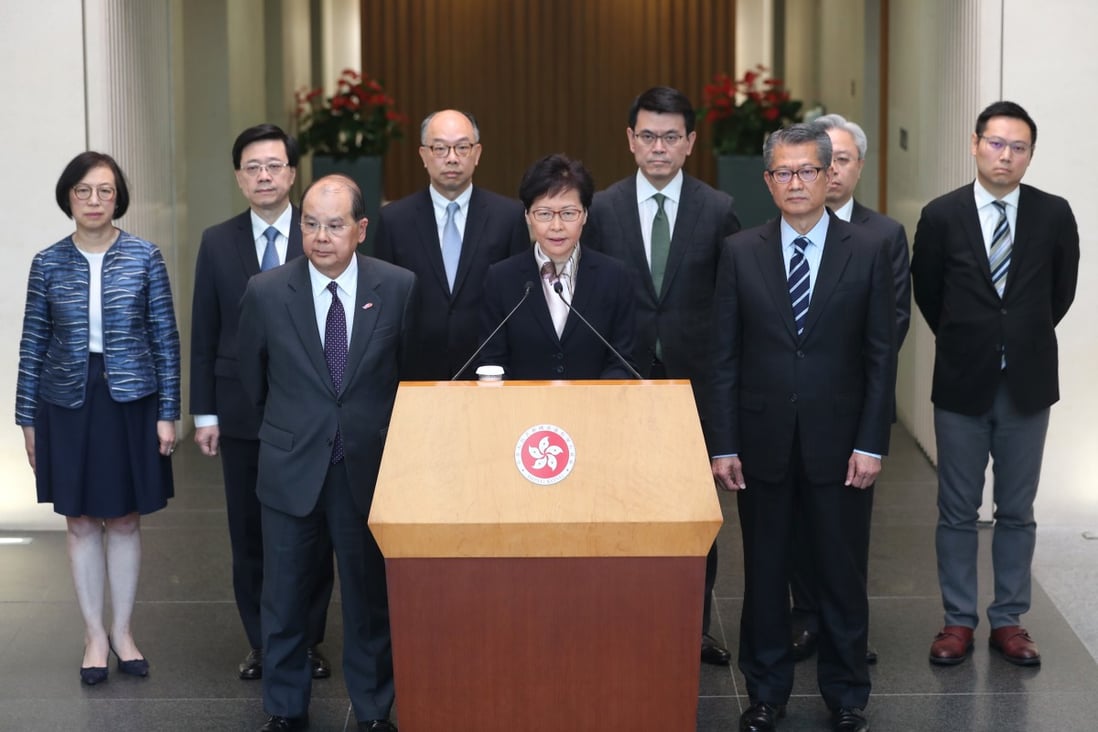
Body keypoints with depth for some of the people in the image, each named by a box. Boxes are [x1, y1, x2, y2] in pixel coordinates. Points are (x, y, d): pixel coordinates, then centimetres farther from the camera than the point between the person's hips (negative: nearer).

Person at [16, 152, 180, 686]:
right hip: (69, 405, 1)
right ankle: (95, 634, 17)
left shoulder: (144, 258, -3)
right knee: (81, 521, 7)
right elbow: (33, 343, 4)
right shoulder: (49, 263, 0)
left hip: (131, 401, -1)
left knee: (125, 520, 8)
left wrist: (168, 412, -4)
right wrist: (26, 419, 4)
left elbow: (165, 338, 0)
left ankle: (122, 631, 20)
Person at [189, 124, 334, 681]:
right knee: (249, 532, 7)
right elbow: (204, 336, 6)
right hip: (242, 411, 2)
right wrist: (204, 414, 2)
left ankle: (307, 640, 18)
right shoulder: (217, 243, 4)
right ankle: (261, 642, 19)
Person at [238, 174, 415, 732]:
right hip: (291, 468, 1)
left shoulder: (399, 288, -6)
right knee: (285, 596, 11)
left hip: (368, 467, 0)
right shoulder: (266, 293, -6)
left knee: (370, 596, 9)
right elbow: (252, 377, 10)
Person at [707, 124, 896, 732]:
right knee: (764, 573, 10)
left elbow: (880, 355, 0)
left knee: (842, 574, 7)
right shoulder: (740, 252, 1)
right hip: (763, 442, 1)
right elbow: (724, 356, 1)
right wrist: (722, 445, -3)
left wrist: (871, 443, -6)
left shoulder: (867, 252, -1)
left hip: (839, 443, -1)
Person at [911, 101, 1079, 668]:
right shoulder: (941, 216, -6)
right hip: (962, 385, -1)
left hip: (1028, 384, 1)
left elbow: (1062, 288, 9)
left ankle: (1008, 621, 20)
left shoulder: (1054, 215, -4)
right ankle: (958, 621, 19)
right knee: (957, 511, 8)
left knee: (1017, 511, 10)